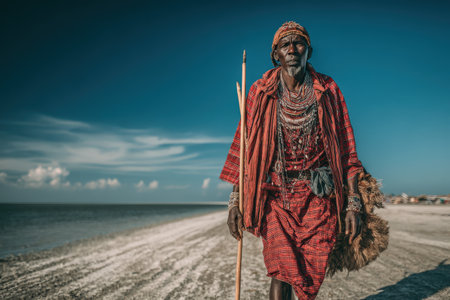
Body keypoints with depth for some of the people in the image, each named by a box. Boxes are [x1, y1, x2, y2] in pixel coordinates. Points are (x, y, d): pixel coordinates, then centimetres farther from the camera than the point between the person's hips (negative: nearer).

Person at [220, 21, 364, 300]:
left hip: (318, 196, 1)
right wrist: (235, 202, -2)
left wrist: (353, 204, -2)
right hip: (275, 194, -1)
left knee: (312, 276, 6)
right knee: (282, 272, -10)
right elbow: (243, 149, 2)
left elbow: (347, 151, 3)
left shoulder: (328, 91, 3)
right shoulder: (260, 93, 2)